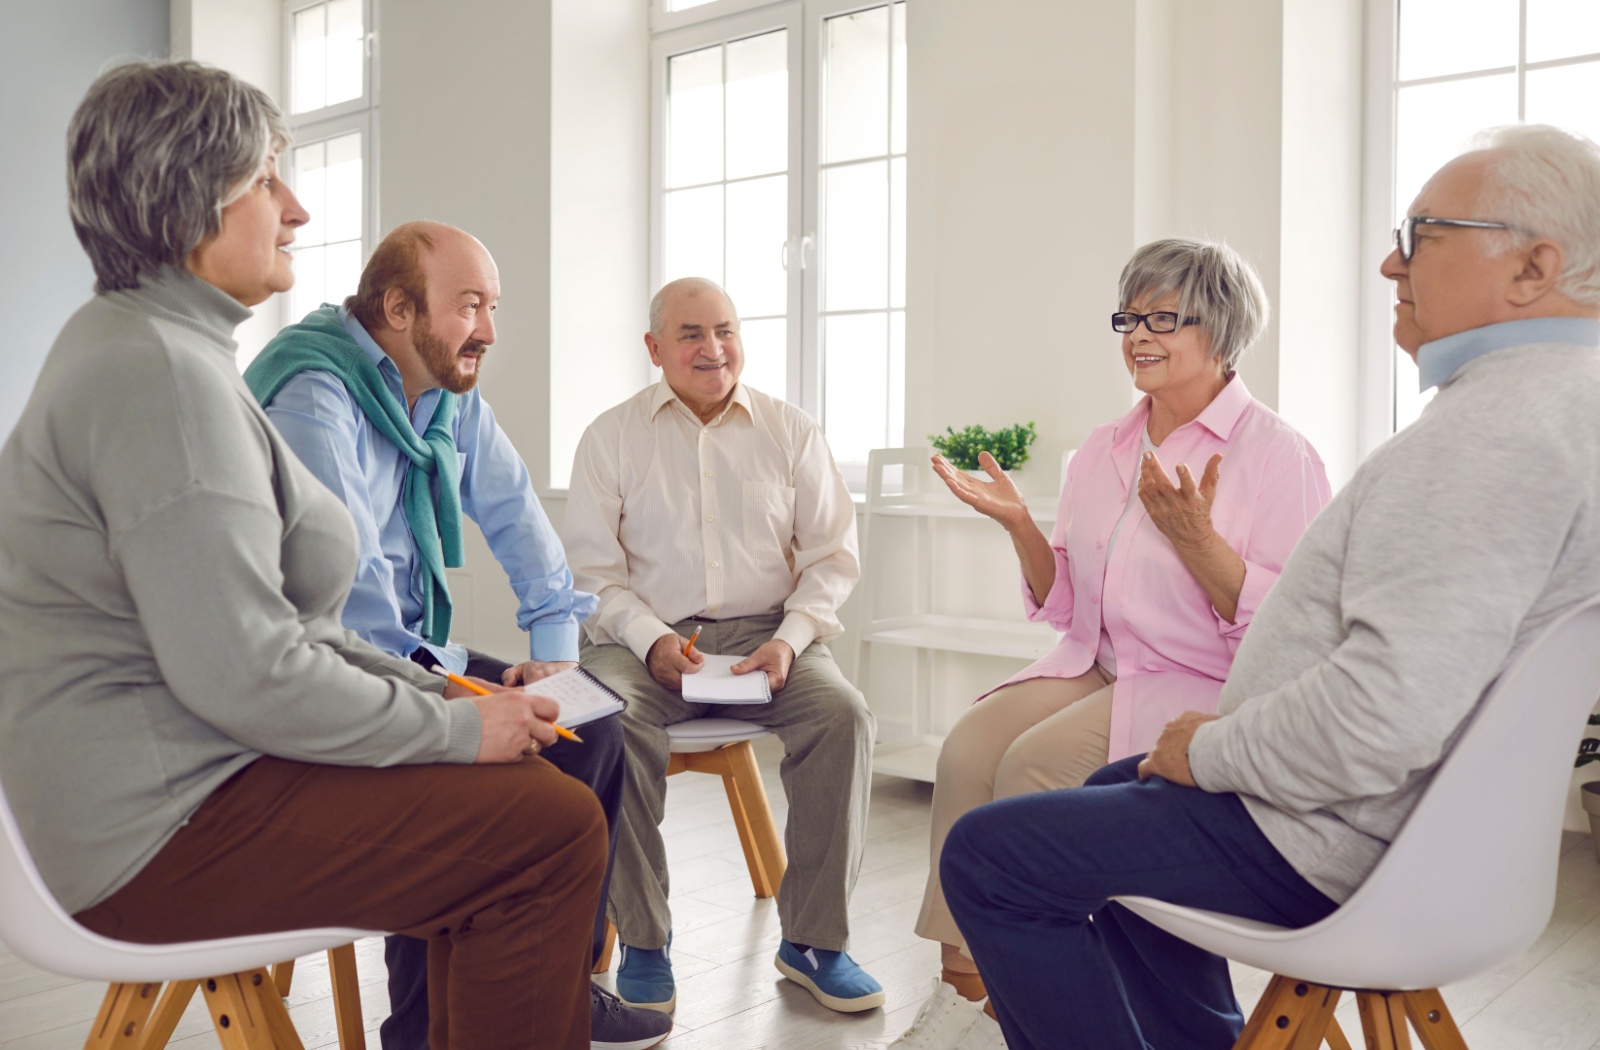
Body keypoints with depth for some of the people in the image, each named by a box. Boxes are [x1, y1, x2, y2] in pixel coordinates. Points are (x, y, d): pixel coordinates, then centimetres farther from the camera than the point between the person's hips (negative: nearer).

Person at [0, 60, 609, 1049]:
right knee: (558, 827, -15)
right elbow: (244, 673, -26)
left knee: (523, 779, 13)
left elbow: (263, 618, 17)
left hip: (158, 772, 11)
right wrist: (457, 724, -14)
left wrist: (435, 690, 9)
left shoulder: (139, 341, 16)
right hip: (158, 824, -11)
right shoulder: (161, 374, -20)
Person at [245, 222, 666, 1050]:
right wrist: (446, 677, -24)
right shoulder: (313, 393, -19)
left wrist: (557, 640, 3)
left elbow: (515, 512, 12)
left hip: (410, 654, 9)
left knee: (589, 723, -3)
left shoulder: (451, 396, 9)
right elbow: (344, 575, -26)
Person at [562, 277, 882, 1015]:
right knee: (612, 722, -32)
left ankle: (811, 939, -13)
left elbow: (831, 553, 6)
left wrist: (789, 640, -11)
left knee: (842, 713, -26)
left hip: (765, 632, 1)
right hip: (645, 636, -1)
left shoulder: (791, 431, 11)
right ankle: (643, 940, -15)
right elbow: (592, 565, 3)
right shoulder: (611, 436, 9)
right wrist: (653, 641, -15)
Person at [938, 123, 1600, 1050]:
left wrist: (1210, 751, -16)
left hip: (1346, 846, -11)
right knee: (1117, 793, 29)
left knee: (986, 853, -7)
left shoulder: (1499, 425, -26)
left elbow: (1386, 716, -34)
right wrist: (1237, 723, 11)